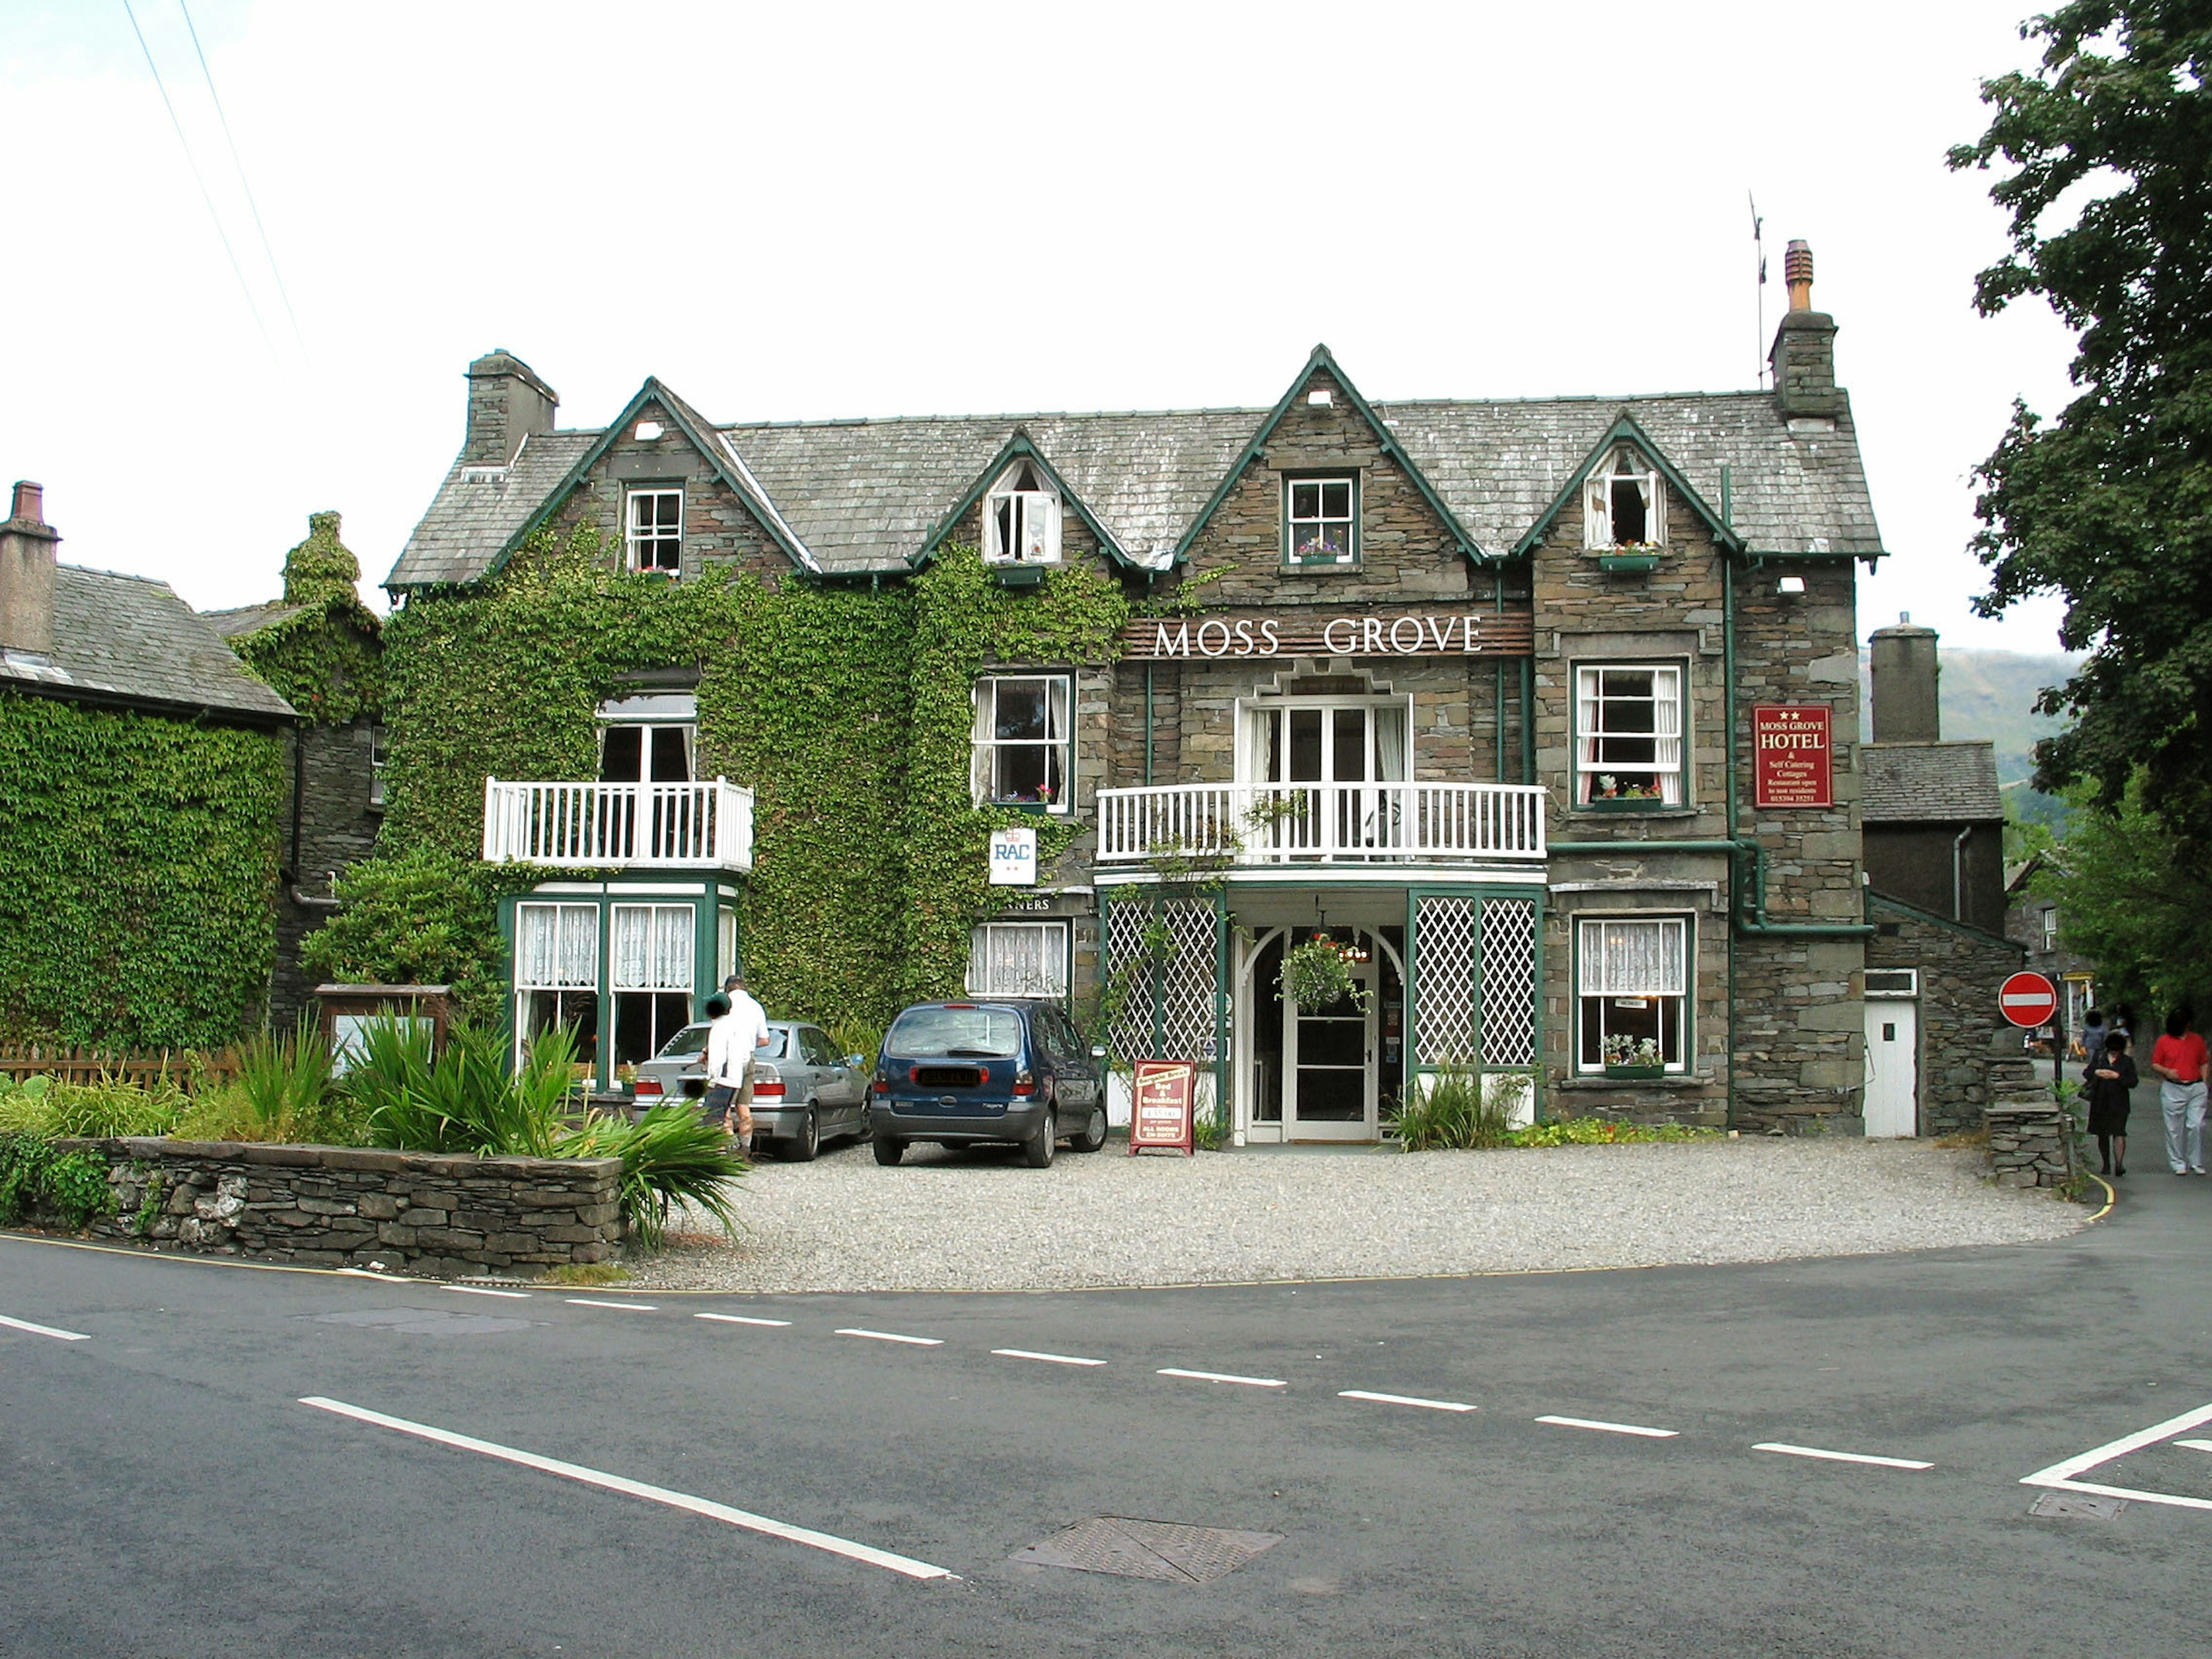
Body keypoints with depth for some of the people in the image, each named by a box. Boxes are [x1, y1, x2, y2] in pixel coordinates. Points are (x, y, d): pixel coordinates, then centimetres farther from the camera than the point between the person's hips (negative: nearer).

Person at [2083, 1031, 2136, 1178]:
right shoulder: (2099, 1059, 11)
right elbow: (2086, 1073, 7)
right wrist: (2097, 1073, -11)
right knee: (2102, 1134, 10)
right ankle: (2106, 1165, 22)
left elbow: (2133, 1082, -3)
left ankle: (2119, 1164, -19)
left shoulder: (2127, 1061, 4)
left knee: (2119, 1133, -14)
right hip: (2100, 1103, 3)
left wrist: (2117, 1076, -15)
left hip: (2119, 1103, -3)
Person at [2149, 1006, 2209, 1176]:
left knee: (2197, 1125, -7)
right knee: (2175, 1129, 1)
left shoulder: (2198, 1040, 12)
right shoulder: (2163, 1042, 3)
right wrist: (2167, 1072, -14)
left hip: (2196, 1088, 2)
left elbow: (2204, 1063, 17)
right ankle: (2178, 1164, 10)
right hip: (2173, 1090, -2)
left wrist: (2204, 1083, 6)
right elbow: (2154, 1064, 6)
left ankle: (2196, 1163, 4)